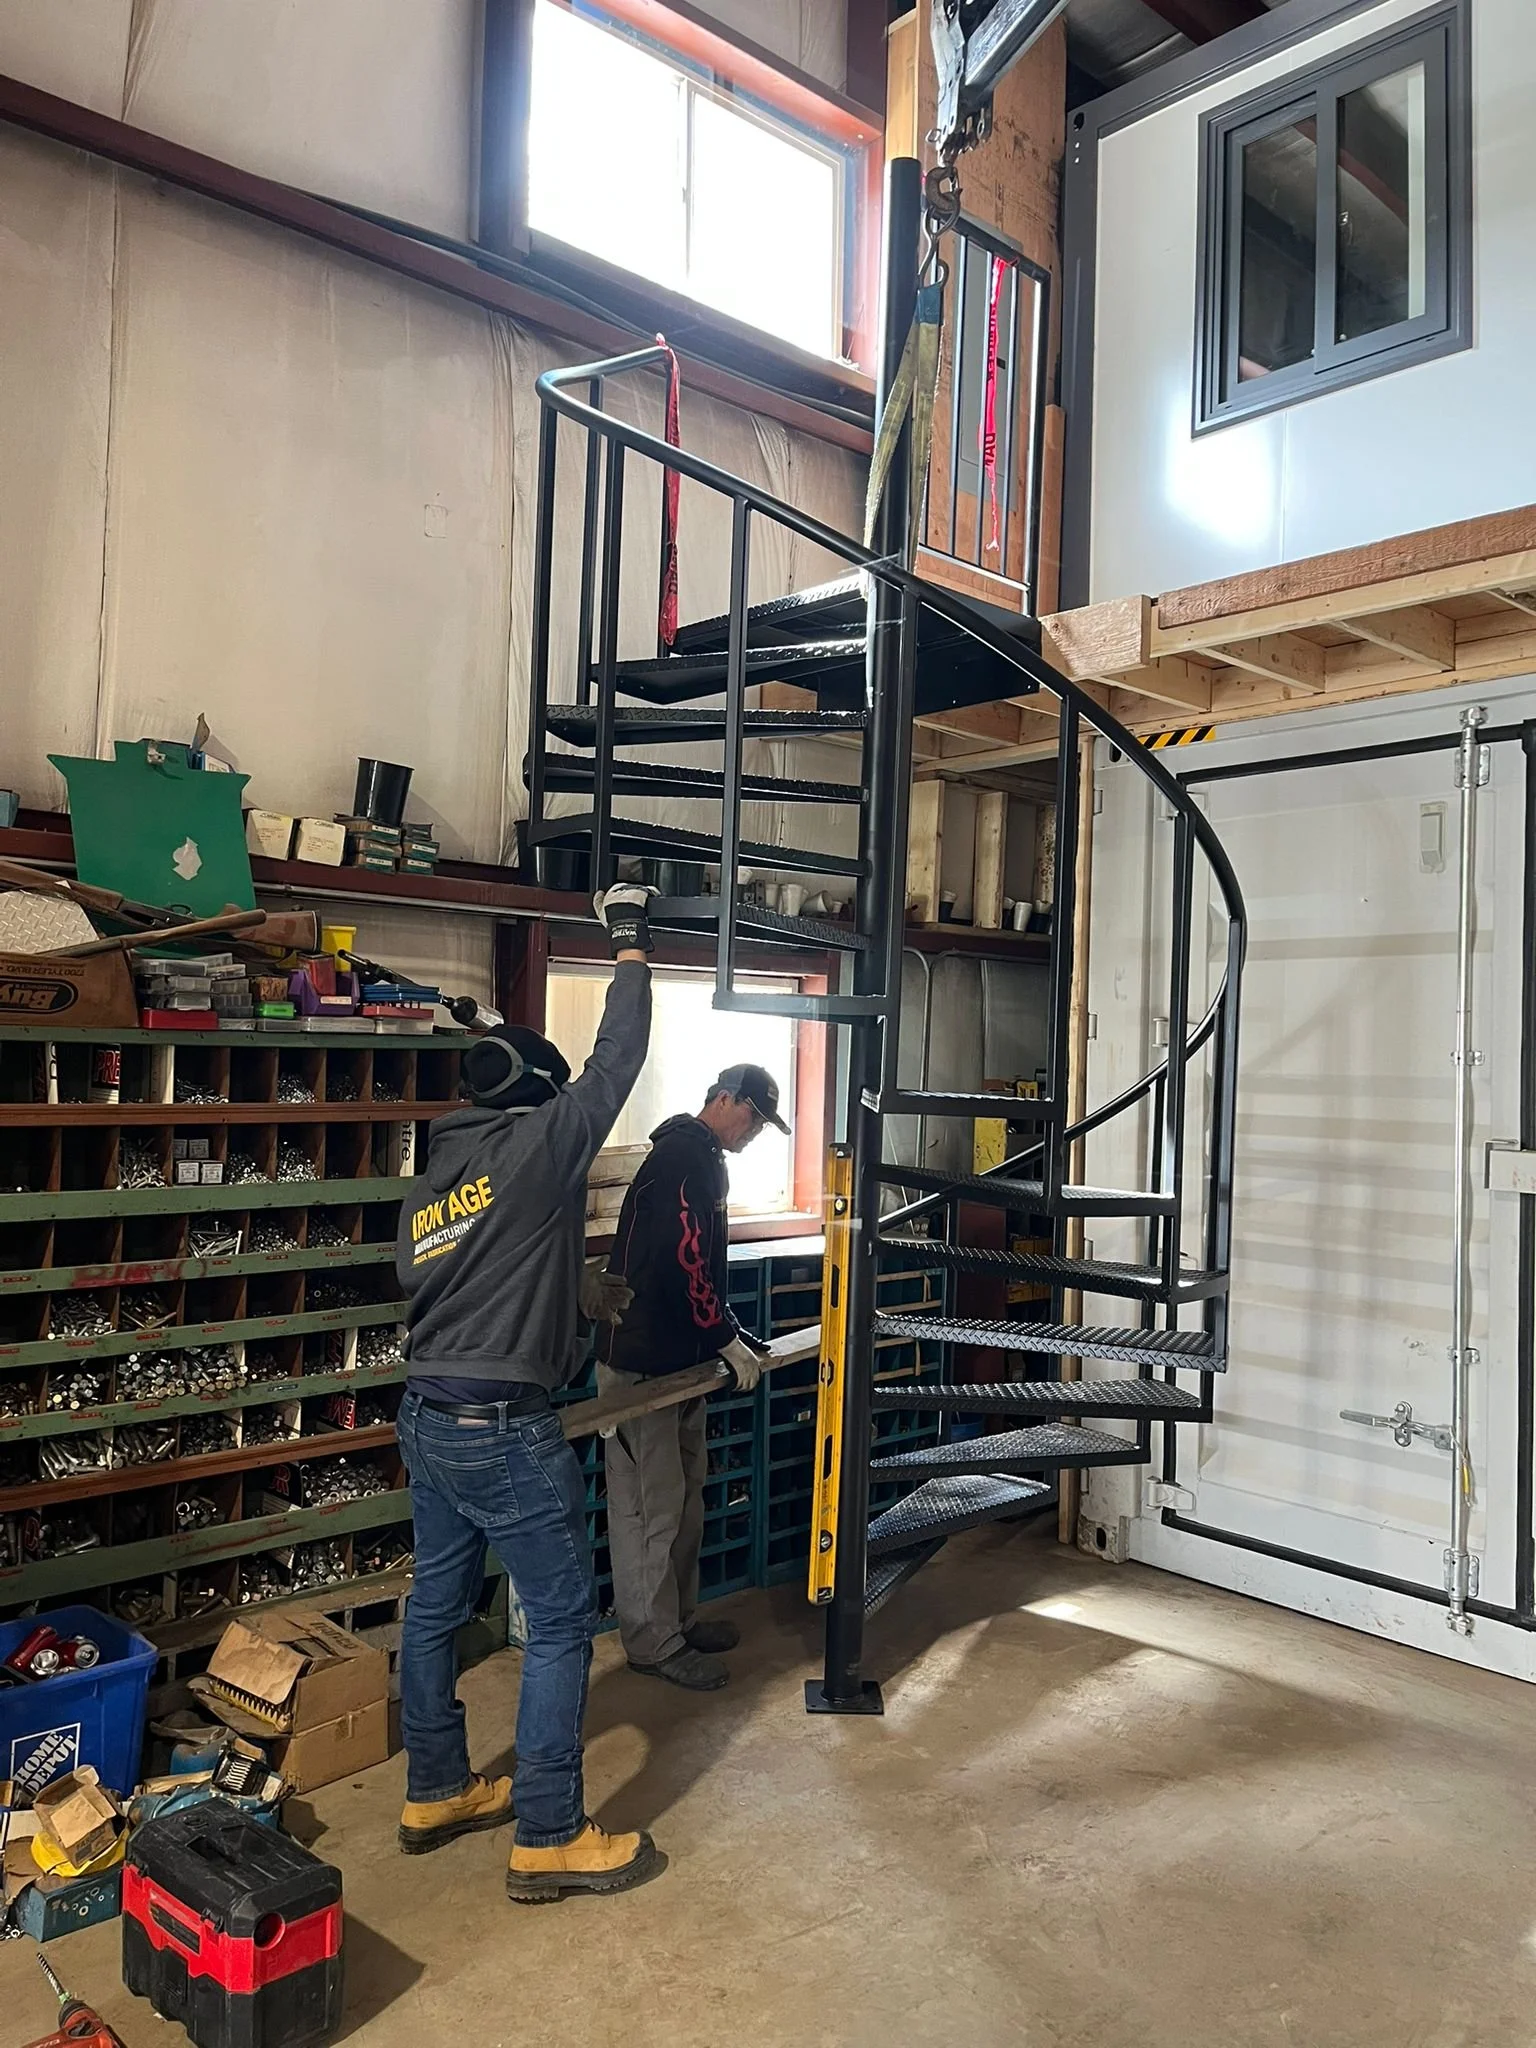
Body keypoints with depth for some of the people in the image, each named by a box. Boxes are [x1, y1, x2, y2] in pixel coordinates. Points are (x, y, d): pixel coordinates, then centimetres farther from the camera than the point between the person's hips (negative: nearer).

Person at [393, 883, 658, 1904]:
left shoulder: (428, 1182, 10)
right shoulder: (538, 1144, -11)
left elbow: (431, 1287, 15)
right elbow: (614, 1065, -6)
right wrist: (632, 950, 6)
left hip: (428, 1418, 9)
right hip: (505, 1429, -8)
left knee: (438, 1604, 18)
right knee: (564, 1617, 2)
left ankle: (437, 1792, 34)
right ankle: (549, 1840, 9)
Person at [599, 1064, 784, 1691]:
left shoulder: (704, 1160, 18)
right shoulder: (685, 1154, -16)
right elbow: (688, 1258, -23)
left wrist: (730, 1336, 18)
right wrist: (727, 1339, -14)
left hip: (676, 1358, 11)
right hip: (642, 1362, -11)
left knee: (685, 1494, 17)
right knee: (652, 1503, -2)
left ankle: (678, 1619, 28)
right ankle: (653, 1644, 7)